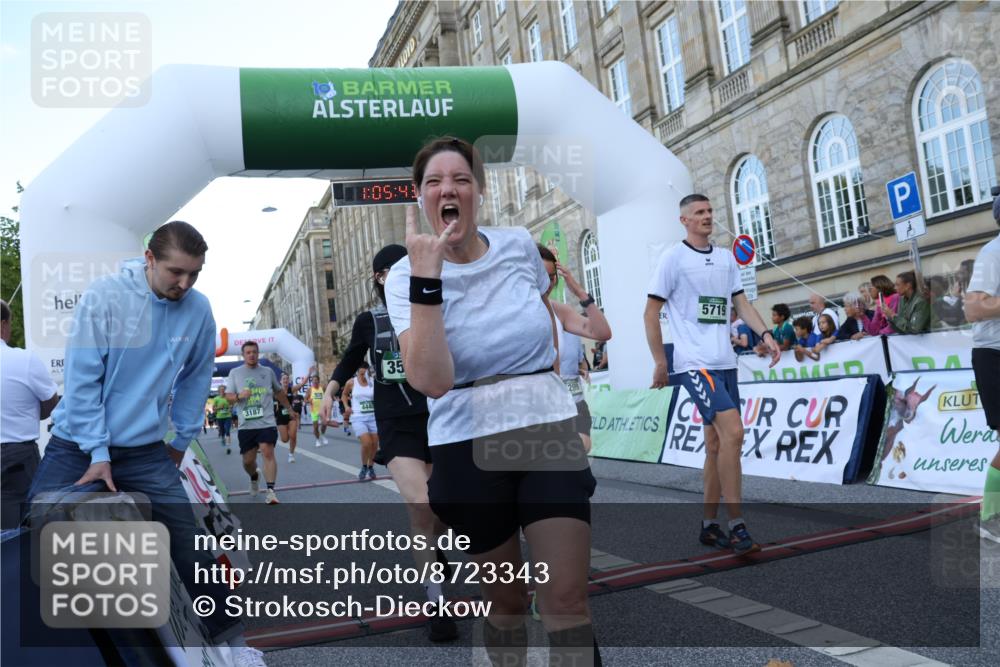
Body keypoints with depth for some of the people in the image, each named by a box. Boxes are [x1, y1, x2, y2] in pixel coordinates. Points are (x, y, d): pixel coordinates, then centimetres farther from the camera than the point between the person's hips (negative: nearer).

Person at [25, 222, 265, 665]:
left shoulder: (198, 311, -7)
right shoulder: (104, 296, -15)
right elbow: (81, 380, -13)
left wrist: (181, 440, 11)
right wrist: (98, 453, -13)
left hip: (147, 452, 2)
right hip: (77, 447, -1)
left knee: (189, 547, 1)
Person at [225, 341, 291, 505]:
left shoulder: (268, 371, 8)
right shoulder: (235, 373, 6)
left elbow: (279, 391, 22)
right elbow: (228, 397, 3)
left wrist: (289, 408, 27)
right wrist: (239, 396, -18)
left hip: (267, 422, -1)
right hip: (246, 425, 1)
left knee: (268, 453, -17)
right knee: (248, 460, 7)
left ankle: (270, 491, -16)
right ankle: (254, 477, 41)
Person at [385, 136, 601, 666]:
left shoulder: (520, 245, 0)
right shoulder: (406, 276, -9)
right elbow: (432, 381, -26)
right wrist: (426, 276, -28)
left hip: (550, 432, 2)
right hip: (468, 448, -1)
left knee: (567, 598, -2)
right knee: (505, 600, 13)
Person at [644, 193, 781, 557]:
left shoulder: (726, 258, 14)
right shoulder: (673, 257, -3)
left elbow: (741, 302, 18)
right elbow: (650, 313, -3)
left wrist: (765, 333, 1)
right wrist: (660, 362, -7)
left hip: (724, 362, 7)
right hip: (694, 362, -7)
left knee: (717, 442, 9)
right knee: (732, 431, -19)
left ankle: (709, 525, 20)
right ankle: (736, 525, -10)